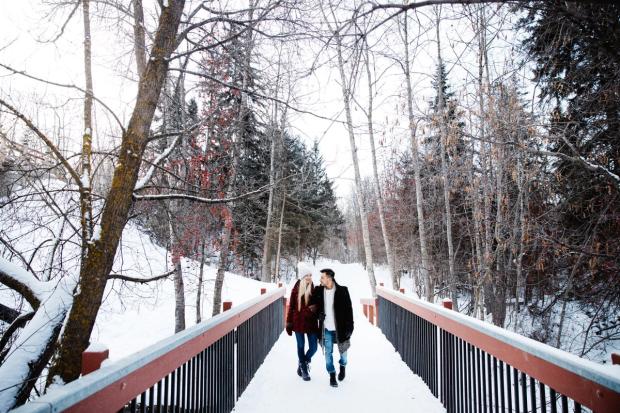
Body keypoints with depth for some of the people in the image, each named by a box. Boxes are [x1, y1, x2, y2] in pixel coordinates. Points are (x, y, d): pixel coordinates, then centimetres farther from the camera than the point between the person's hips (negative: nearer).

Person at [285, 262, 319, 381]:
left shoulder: (314, 290, -2)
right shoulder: (296, 289, -3)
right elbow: (291, 307, 0)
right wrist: (289, 323, -1)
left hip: (311, 322, 1)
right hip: (299, 322, -1)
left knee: (313, 347, 2)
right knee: (301, 346, 10)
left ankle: (303, 363, 31)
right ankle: (304, 370, 29)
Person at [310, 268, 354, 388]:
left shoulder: (342, 290, -12)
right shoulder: (319, 290, -3)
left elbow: (348, 309, -9)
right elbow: (313, 305, 13)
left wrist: (349, 327, -11)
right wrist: (318, 314, -4)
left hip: (340, 328, -2)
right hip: (326, 328, 2)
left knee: (343, 350, 14)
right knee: (328, 353, 7)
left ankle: (343, 366, 43)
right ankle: (332, 375, 25)